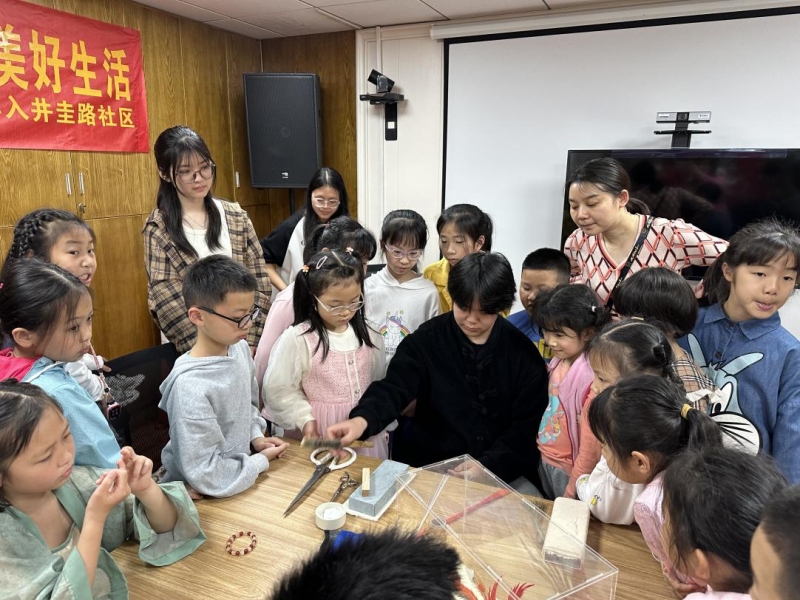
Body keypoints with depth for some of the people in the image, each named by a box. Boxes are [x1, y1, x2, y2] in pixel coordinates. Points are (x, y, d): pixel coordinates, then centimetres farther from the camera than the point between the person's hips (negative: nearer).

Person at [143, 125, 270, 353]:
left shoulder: (236, 216, 0)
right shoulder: (158, 228, -6)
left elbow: (258, 279, -3)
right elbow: (166, 299, -12)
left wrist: (249, 341, -11)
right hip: (191, 346, -2)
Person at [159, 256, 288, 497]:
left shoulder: (240, 348, -3)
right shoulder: (190, 386, -25)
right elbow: (207, 476, -22)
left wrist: (256, 437, 0)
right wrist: (261, 461, -11)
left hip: (240, 476, 6)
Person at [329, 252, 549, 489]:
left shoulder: (524, 353, -3)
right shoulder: (427, 339, -6)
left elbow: (528, 425, -3)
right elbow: (393, 388, -17)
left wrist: (486, 466, -16)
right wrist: (362, 419, -38)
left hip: (502, 470, 1)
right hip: (430, 466, -1)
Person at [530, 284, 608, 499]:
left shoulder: (591, 376, -27)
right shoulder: (559, 361, -5)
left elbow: (591, 443, -22)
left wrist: (572, 491, -15)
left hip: (568, 470, -7)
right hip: (545, 461, 7)